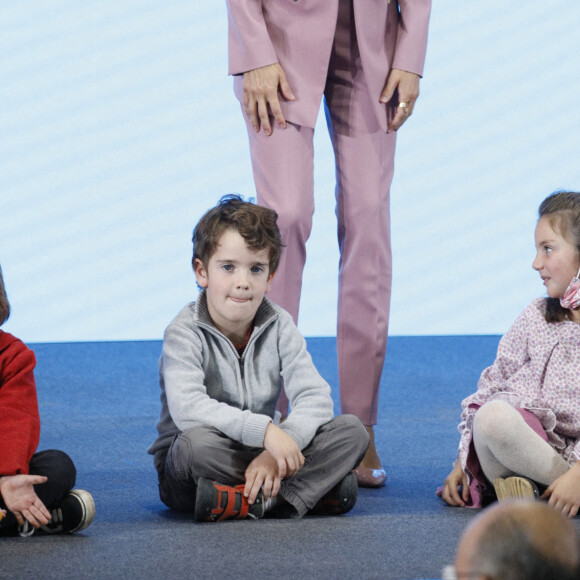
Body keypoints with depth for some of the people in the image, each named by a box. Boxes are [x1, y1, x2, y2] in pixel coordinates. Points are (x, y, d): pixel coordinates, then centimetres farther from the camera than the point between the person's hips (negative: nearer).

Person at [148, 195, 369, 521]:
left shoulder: (279, 327, 0)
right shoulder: (185, 333, -13)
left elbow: (316, 398, -11)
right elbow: (187, 409, -31)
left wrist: (275, 452, -28)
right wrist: (264, 430, -40)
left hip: (260, 456, 4)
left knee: (352, 431, -13)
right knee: (198, 441, -39)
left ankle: (251, 501, -28)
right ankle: (316, 488, -28)